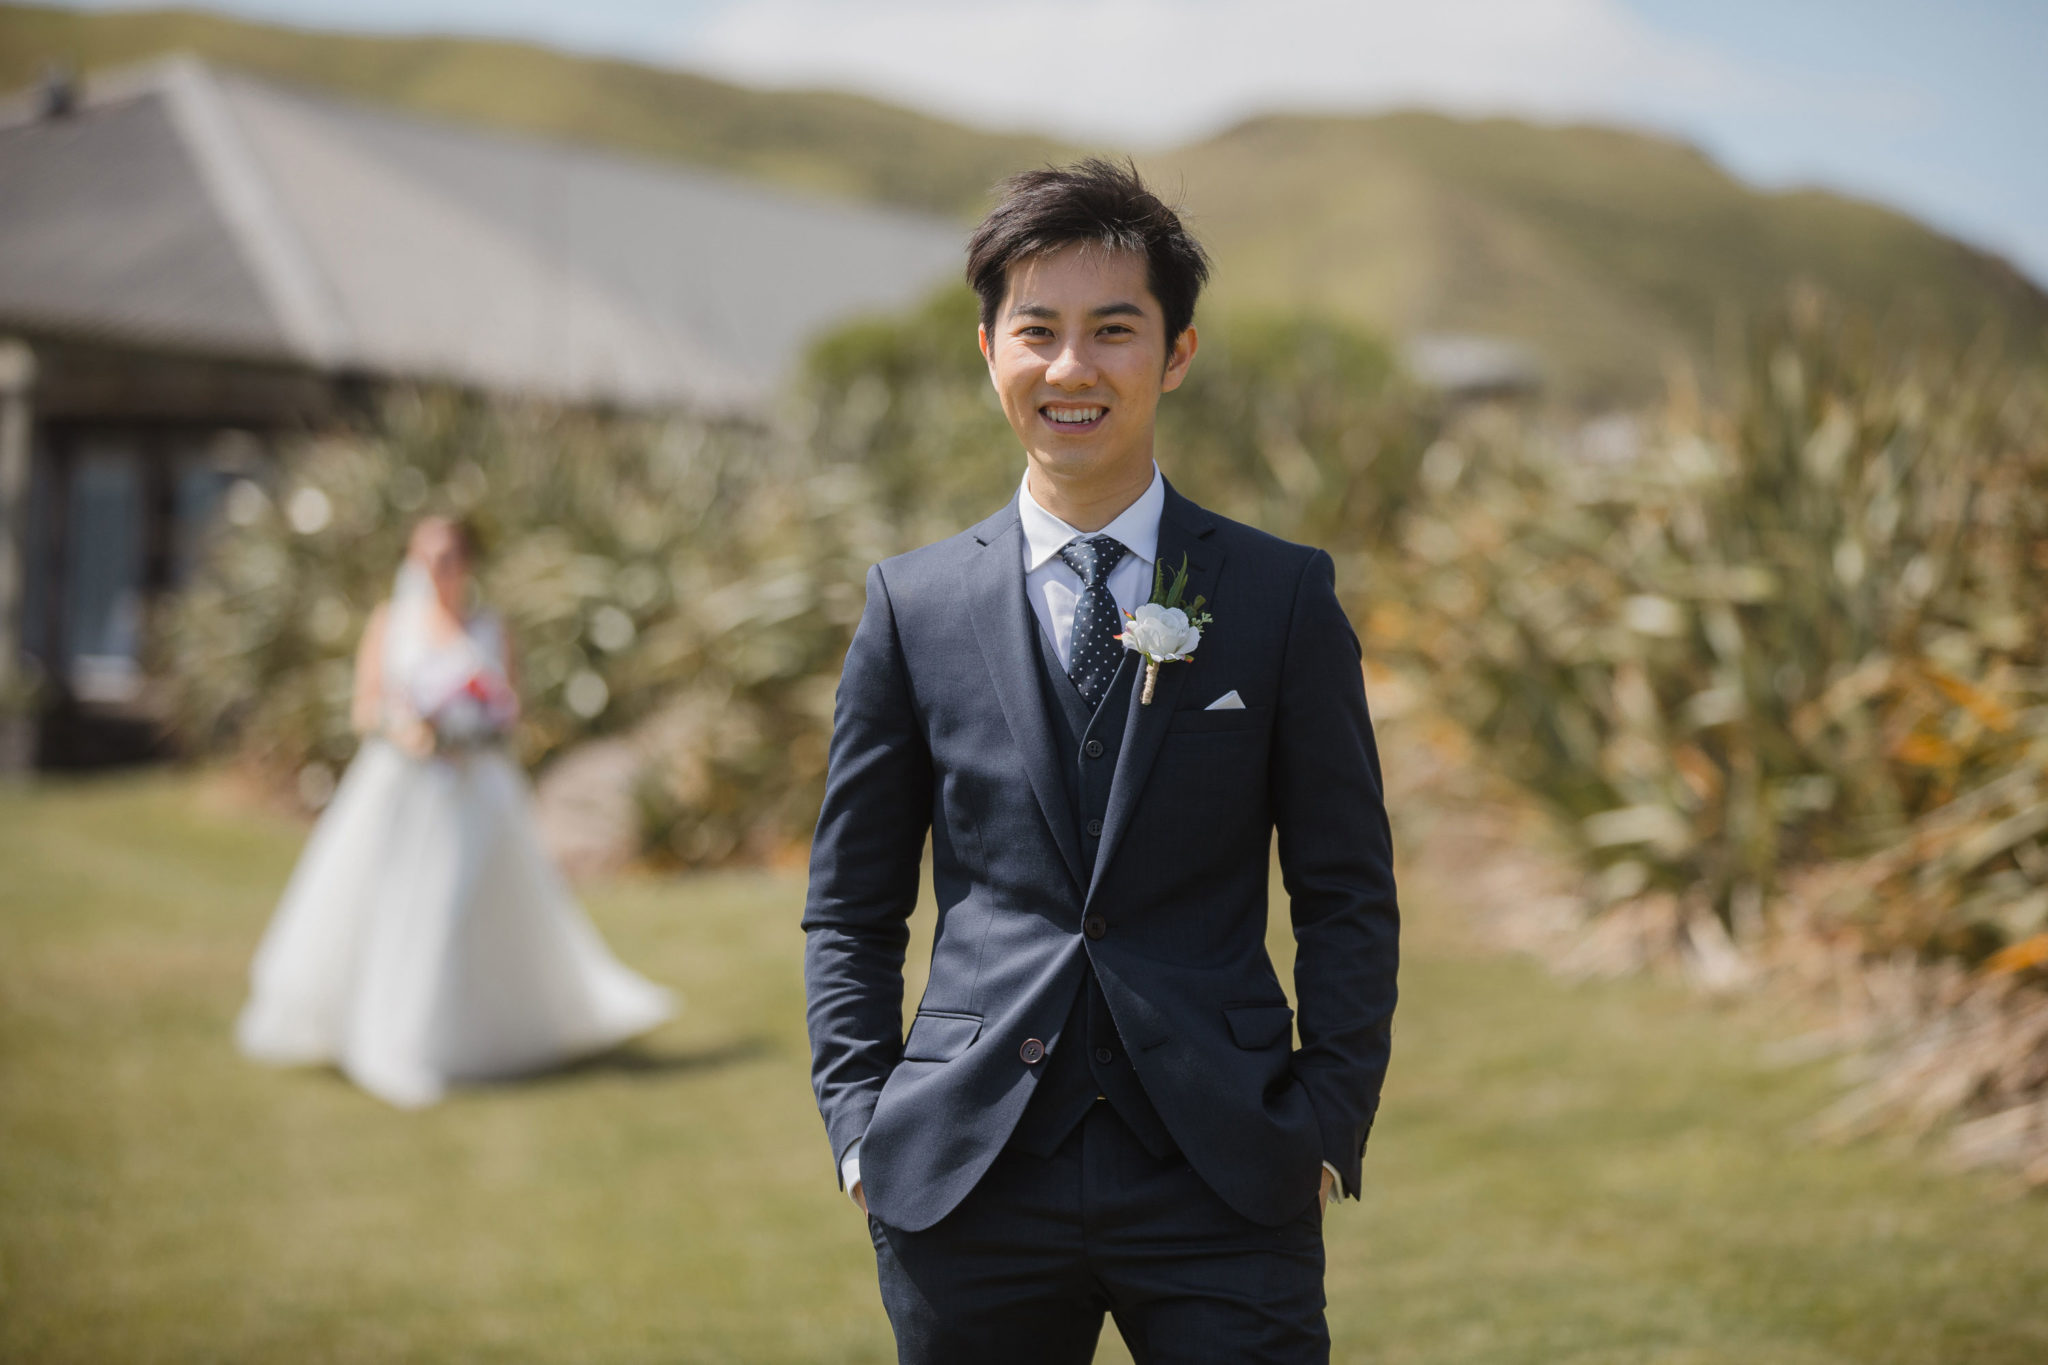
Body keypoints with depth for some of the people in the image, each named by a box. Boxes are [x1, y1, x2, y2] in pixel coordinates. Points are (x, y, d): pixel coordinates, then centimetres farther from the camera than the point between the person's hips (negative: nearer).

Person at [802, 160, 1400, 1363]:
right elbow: (850, 906, 10)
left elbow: (1348, 894, 4)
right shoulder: (915, 605, 5)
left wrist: (1328, 1128, -3)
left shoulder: (1285, 596, 2)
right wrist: (862, 1126, 2)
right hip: (967, 1187, 1)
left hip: (1222, 1184, -1)